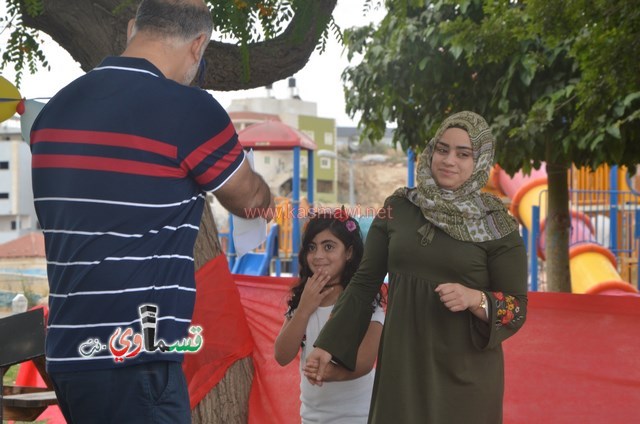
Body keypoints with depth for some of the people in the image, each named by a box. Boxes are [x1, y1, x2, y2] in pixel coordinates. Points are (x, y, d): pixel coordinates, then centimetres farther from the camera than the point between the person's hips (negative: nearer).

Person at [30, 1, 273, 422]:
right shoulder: (188, 110, -12)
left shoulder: (56, 109, 8)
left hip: (67, 352, 8)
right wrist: (264, 197, 30)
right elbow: (249, 199, 6)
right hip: (132, 360, -7)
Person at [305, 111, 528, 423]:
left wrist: (475, 299, -22)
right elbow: (364, 282, 7)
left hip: (465, 374, -2)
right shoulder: (397, 208, 3)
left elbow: (517, 309, -2)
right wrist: (329, 344, 1)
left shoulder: (496, 226, -4)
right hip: (401, 367, 2)